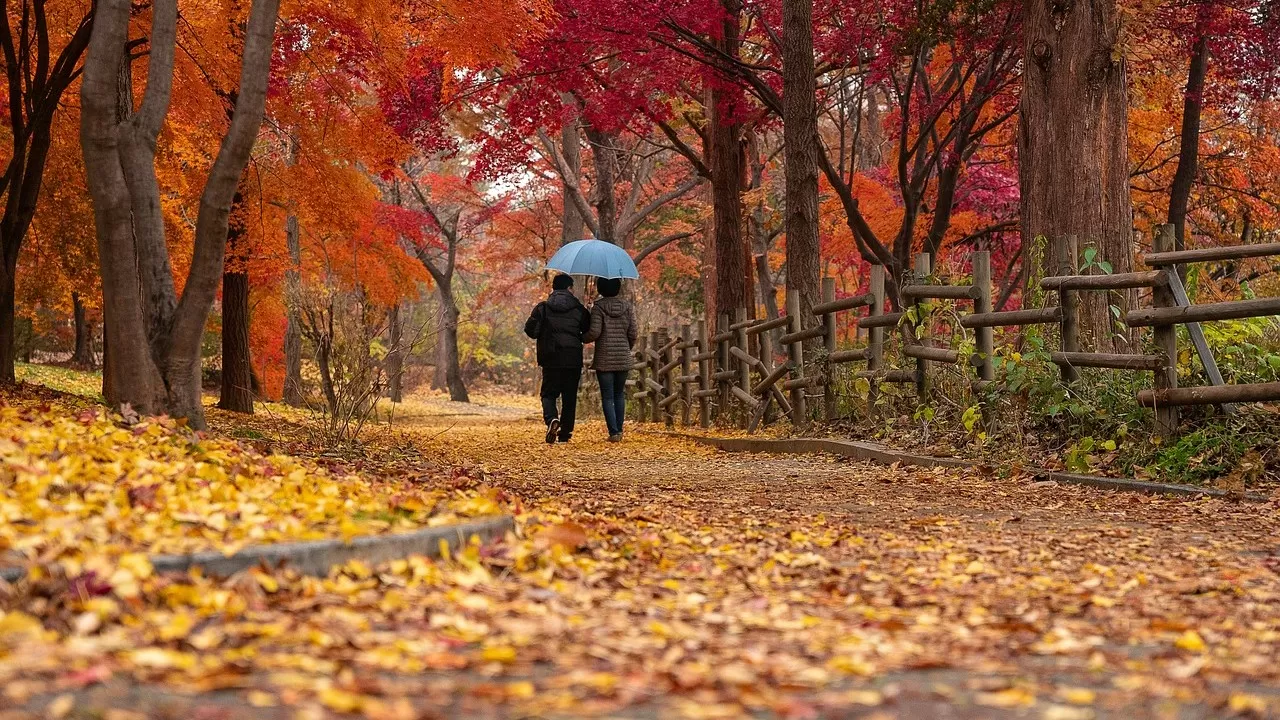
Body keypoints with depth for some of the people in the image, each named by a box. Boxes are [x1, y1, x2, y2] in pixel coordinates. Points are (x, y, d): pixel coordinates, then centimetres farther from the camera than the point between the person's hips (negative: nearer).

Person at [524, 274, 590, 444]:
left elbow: (531, 331, -5)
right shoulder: (579, 309, 2)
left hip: (551, 359, -1)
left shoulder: (542, 308, -2)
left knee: (548, 393, 8)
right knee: (569, 396, 10)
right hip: (573, 359, 1)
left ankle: (551, 419, -21)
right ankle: (565, 432, 10)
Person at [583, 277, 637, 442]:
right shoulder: (626, 306, 3)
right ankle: (619, 430, 14)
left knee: (607, 397, 0)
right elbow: (633, 333, 2)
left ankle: (614, 432, -8)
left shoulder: (598, 307, -7)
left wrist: (582, 338, 6)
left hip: (604, 359, -3)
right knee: (619, 394, 17)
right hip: (623, 359, 3)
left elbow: (594, 332, -14)